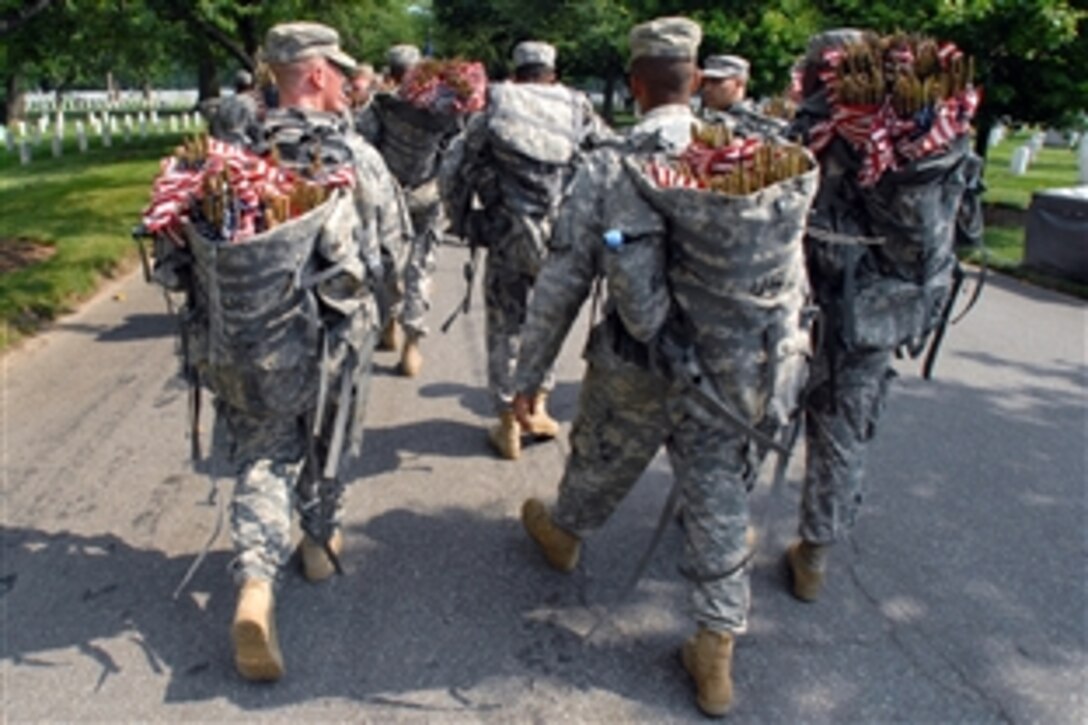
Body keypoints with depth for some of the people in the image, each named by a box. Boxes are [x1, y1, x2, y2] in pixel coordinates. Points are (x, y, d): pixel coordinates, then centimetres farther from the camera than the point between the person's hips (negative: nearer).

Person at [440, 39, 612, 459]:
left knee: (506, 329, 11)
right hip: (563, 240, 1)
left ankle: (508, 427, 18)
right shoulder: (578, 110, 7)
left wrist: (462, 224, 14)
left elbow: (453, 172, 2)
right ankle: (537, 410, 26)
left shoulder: (495, 111, 4)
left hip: (507, 238, -1)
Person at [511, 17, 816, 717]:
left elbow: (560, 285, -7)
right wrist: (782, 351, 18)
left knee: (600, 463, 26)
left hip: (635, 369, -1)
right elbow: (790, 275, 3)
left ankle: (563, 533, 55)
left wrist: (528, 376, 2)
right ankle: (717, 651, 22)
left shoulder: (608, 169, -10)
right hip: (736, 376, 1)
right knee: (721, 509, 14)